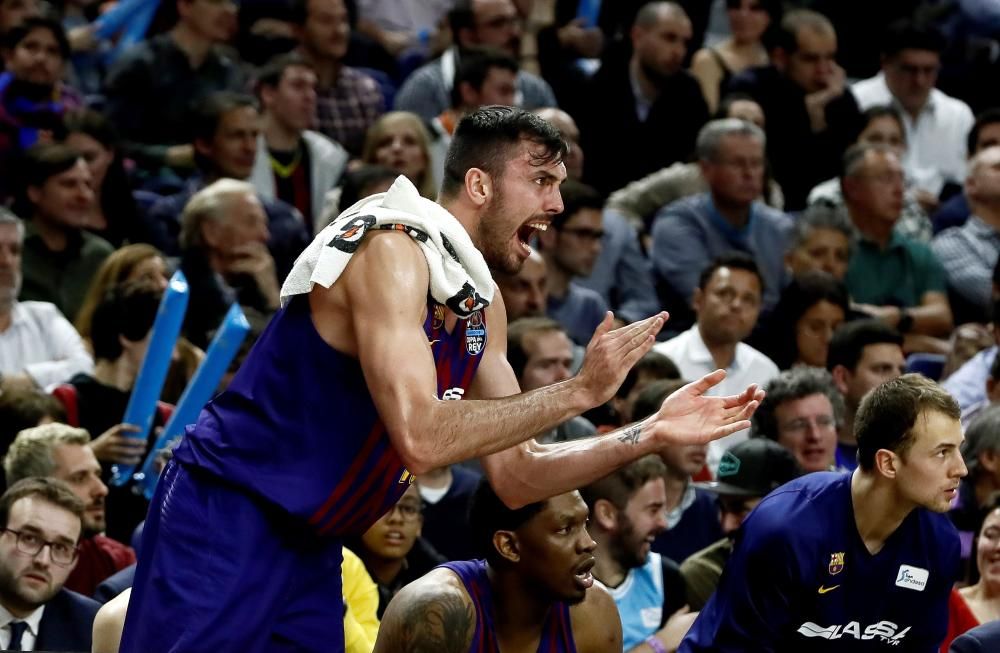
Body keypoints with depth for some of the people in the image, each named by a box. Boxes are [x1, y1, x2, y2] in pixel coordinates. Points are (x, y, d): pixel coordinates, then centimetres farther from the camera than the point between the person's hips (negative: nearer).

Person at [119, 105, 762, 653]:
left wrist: (652, 435, 4)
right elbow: (421, 438, -29)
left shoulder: (483, 305, 10)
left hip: (312, 550, 9)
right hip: (225, 520, -9)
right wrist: (577, 392, -23)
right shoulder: (392, 249, -19)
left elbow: (515, 476, 14)